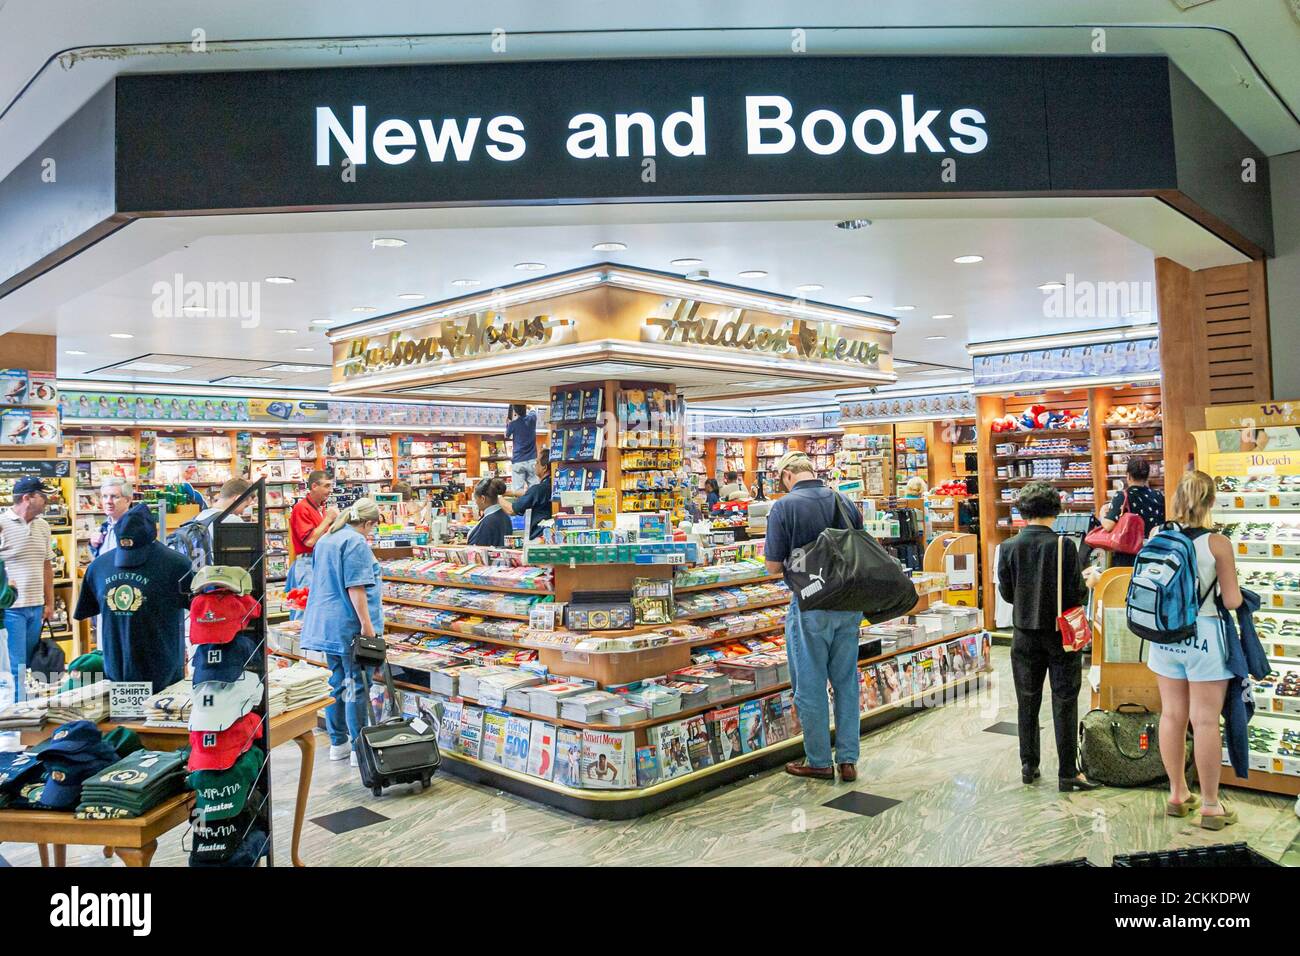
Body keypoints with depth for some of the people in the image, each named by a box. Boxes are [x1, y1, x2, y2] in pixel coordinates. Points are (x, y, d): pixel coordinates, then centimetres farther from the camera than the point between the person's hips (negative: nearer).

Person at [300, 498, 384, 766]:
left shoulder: (325, 540, 16)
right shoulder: (357, 543, -14)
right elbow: (355, 588, -20)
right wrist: (367, 624, -19)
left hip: (325, 624, 9)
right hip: (349, 625, -9)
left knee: (336, 683, 14)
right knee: (356, 686, -2)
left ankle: (338, 743, 22)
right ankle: (358, 748, 4)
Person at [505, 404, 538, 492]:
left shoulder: (513, 424, -7)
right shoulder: (532, 419, 0)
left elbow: (507, 436, 15)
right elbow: (533, 411, 26)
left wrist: (507, 424, 28)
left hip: (518, 461, -2)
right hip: (532, 460, 2)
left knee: (518, 490, -3)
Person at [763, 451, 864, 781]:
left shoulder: (784, 507, -12)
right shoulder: (845, 502, 3)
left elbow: (773, 566, -10)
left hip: (810, 607, -5)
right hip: (849, 604, 5)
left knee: (810, 685, 8)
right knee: (846, 681, 14)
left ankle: (819, 761, 18)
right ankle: (848, 759, 20)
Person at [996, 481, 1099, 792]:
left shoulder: (1008, 547, -8)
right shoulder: (1064, 546, -15)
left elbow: (1006, 594, -2)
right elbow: (1076, 594, -14)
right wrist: (1087, 583, 8)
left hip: (1025, 635, 2)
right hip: (1061, 635, -2)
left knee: (1027, 703, 14)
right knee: (1064, 704, 7)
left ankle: (1028, 767, 23)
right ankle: (1067, 773, 12)